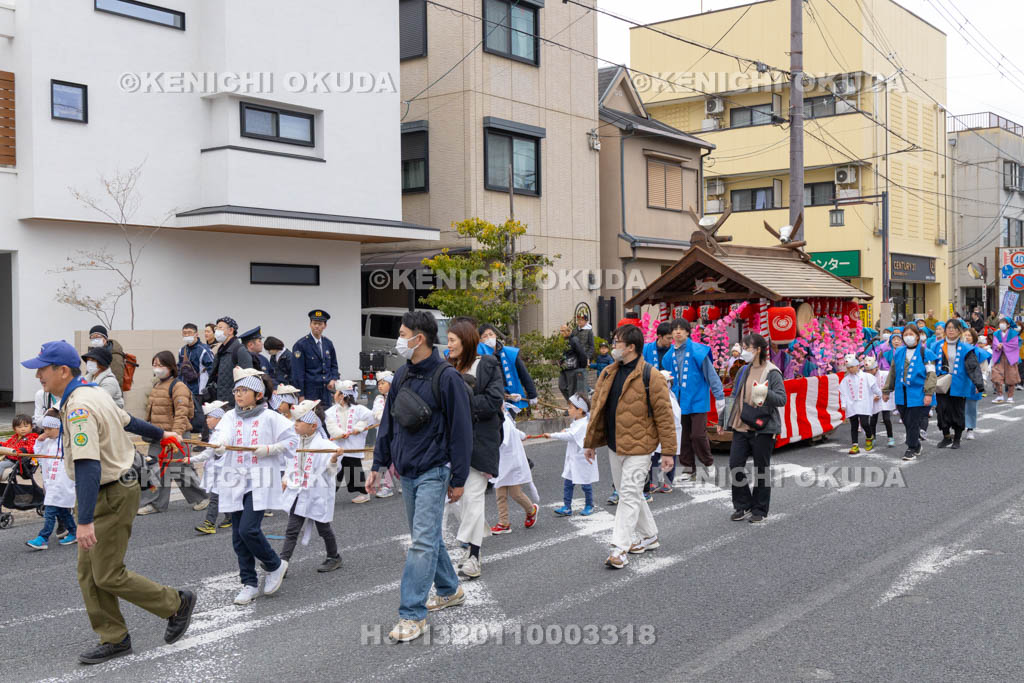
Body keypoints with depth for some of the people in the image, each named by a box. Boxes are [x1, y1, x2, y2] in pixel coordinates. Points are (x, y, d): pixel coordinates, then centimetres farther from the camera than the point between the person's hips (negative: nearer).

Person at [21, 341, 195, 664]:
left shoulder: (78, 407, -24)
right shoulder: (92, 392, 7)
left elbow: (88, 466, -32)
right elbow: (128, 420, 22)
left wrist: (85, 521, -36)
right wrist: (162, 434, 38)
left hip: (111, 495, -10)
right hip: (110, 489, 10)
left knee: (108, 576, -2)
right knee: (89, 573, 12)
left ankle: (177, 603, 13)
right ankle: (115, 639, 19)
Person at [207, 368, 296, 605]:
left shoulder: (270, 417, -1)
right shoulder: (231, 416, 8)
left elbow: (291, 441, 2)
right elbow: (222, 435, -11)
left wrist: (268, 449, -11)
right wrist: (219, 445, -33)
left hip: (260, 481, -4)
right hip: (236, 481, 5)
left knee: (248, 529, -15)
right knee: (238, 536, 6)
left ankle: (275, 565, 10)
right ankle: (249, 583, 20)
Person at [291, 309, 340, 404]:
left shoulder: (328, 344, 10)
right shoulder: (300, 345, -7)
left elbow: (333, 365, 22)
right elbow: (297, 373, -9)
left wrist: (334, 379, 2)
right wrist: (300, 396, -12)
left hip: (326, 392, 5)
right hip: (310, 393, -5)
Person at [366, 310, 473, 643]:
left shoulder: (446, 377, -14)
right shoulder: (403, 375, 8)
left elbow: (461, 429, -13)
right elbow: (388, 422, 14)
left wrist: (458, 479, -12)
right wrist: (378, 465, 11)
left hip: (433, 472, -8)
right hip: (407, 472, 8)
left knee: (423, 541, -8)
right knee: (427, 537, 17)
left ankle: (412, 614, -5)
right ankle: (450, 590, 33)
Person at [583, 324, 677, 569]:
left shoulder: (650, 377, -12)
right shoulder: (608, 374, 8)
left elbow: (664, 414, -11)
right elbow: (597, 409, 15)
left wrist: (668, 450, -12)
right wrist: (591, 443, 15)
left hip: (638, 447, -7)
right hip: (614, 446, 8)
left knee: (629, 495, -7)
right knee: (628, 493, 16)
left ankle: (620, 549, -3)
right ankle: (650, 536, 32)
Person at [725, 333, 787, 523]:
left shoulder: (772, 372, -9)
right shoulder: (744, 371, 11)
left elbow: (782, 399, -13)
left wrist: (767, 393, -30)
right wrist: (731, 420, 17)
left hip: (762, 429, -6)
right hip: (742, 427, 6)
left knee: (761, 470, 5)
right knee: (735, 465, 2)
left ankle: (759, 510, 18)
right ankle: (742, 506, 18)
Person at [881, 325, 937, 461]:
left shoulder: (925, 353, -4)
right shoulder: (898, 353, 10)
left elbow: (931, 374, -7)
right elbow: (892, 373, 18)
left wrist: (928, 393, -15)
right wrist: (886, 390, 19)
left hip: (918, 395, -5)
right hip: (902, 395, 5)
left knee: (914, 423, -3)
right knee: (906, 422, 11)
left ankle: (912, 449, 9)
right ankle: (916, 446, 30)